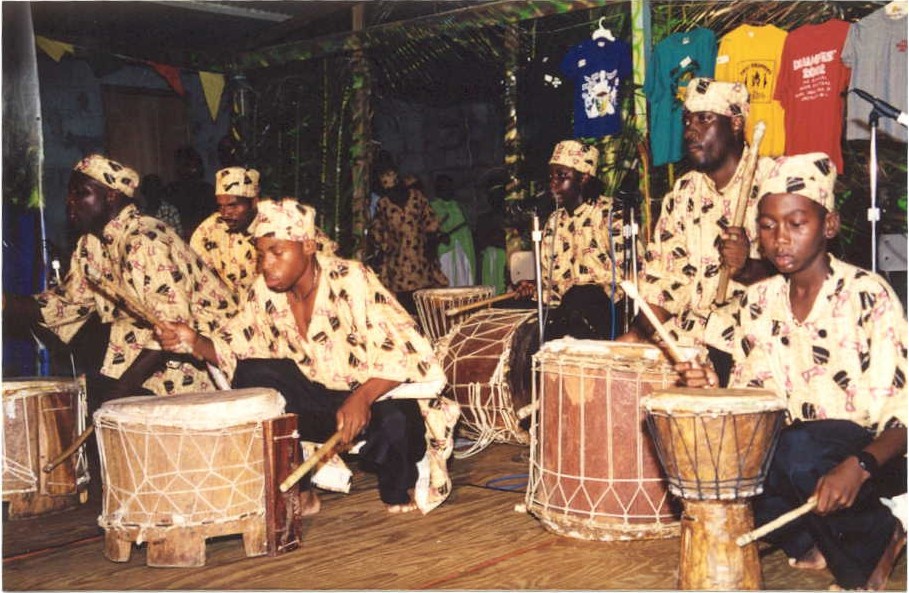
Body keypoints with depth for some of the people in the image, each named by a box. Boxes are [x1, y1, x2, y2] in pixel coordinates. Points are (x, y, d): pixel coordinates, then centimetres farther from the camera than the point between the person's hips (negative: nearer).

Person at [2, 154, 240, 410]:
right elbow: (70, 302, 10)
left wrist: (121, 390, -28)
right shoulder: (91, 243, 4)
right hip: (145, 343, 8)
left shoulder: (145, 242, -23)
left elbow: (171, 327, -27)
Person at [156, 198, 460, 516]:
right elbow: (231, 350, 1)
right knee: (252, 375, -17)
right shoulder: (265, 292, -6)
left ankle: (400, 488, 0)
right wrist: (194, 342, -20)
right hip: (320, 394, 5)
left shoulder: (351, 281, -22)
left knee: (393, 421, -37)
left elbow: (405, 351, -28)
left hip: (379, 393, -5)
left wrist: (362, 397, -43)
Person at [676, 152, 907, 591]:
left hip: (872, 456, -5)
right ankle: (811, 541, -1)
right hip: (789, 451, 5)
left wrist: (858, 466, -35)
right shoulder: (757, 302, 3)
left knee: (796, 450, -37)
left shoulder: (867, 295, -12)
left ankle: (873, 538, -7)